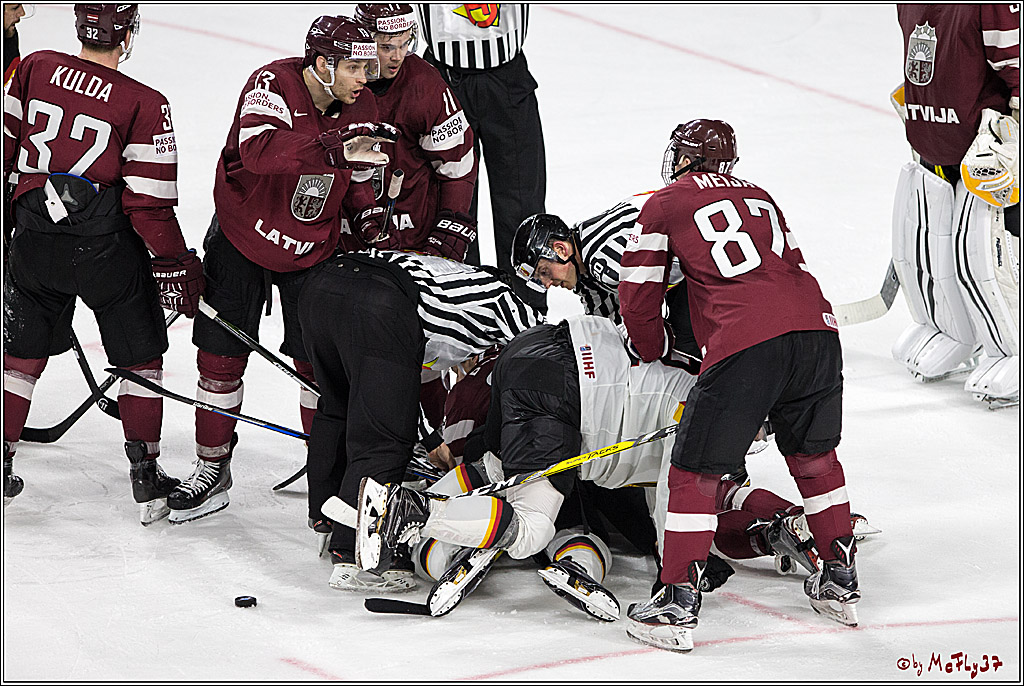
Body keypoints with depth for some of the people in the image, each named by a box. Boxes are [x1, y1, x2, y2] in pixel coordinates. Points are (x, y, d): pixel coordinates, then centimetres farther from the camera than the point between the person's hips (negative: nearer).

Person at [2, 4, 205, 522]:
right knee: (140, 355, 12)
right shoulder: (144, 104, -10)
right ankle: (146, 475, 12)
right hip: (107, 244, -3)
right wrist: (175, 263, -1)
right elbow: (149, 202, -11)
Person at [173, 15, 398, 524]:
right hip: (242, 237, -3)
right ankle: (212, 471, 19)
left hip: (313, 250, 3)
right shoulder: (273, 84, -24)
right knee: (220, 358, 3)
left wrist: (364, 214, -8)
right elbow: (258, 149, -44)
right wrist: (334, 149, -55)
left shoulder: (360, 108, -6)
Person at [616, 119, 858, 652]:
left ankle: (678, 605, 3)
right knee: (814, 456, 25)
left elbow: (638, 296, 14)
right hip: (816, 328, 5)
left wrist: (654, 353, 32)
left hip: (744, 346, -5)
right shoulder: (759, 198, 30)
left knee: (694, 472, 5)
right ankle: (840, 582, 32)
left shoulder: (665, 203, 15)